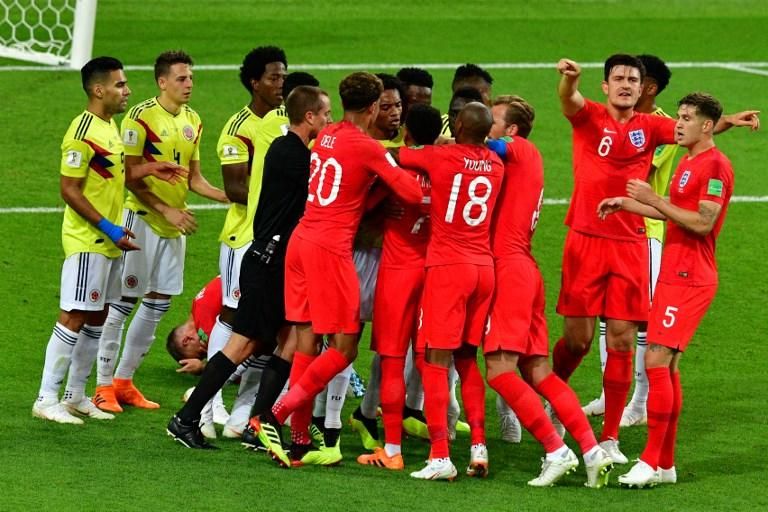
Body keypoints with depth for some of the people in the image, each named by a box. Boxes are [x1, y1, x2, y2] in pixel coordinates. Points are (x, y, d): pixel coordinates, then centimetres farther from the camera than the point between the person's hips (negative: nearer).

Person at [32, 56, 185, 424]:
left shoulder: (110, 127, 12)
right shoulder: (83, 132, -17)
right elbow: (69, 189, -19)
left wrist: (148, 169, 10)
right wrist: (108, 228, -21)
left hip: (110, 241, 9)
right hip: (87, 241, -9)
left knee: (97, 318, 13)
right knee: (73, 318, -8)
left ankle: (75, 396, 21)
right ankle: (46, 399, -4)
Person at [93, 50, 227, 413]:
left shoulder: (192, 121, 10)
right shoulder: (141, 117, -12)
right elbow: (132, 177, -14)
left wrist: (230, 197, 1)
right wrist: (167, 210, -19)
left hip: (175, 224, 7)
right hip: (143, 219, -7)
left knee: (158, 302, 10)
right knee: (124, 301, -3)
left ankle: (124, 380, 20)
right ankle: (104, 384, 4)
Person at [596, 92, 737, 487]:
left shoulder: (715, 165, -13)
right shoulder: (687, 163, 18)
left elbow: (703, 222, -20)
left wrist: (653, 198, -18)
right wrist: (626, 203, 23)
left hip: (689, 279, -10)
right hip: (674, 275, 10)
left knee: (656, 361, -14)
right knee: (666, 366, 10)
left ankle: (651, 461, -13)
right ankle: (665, 464, 14)